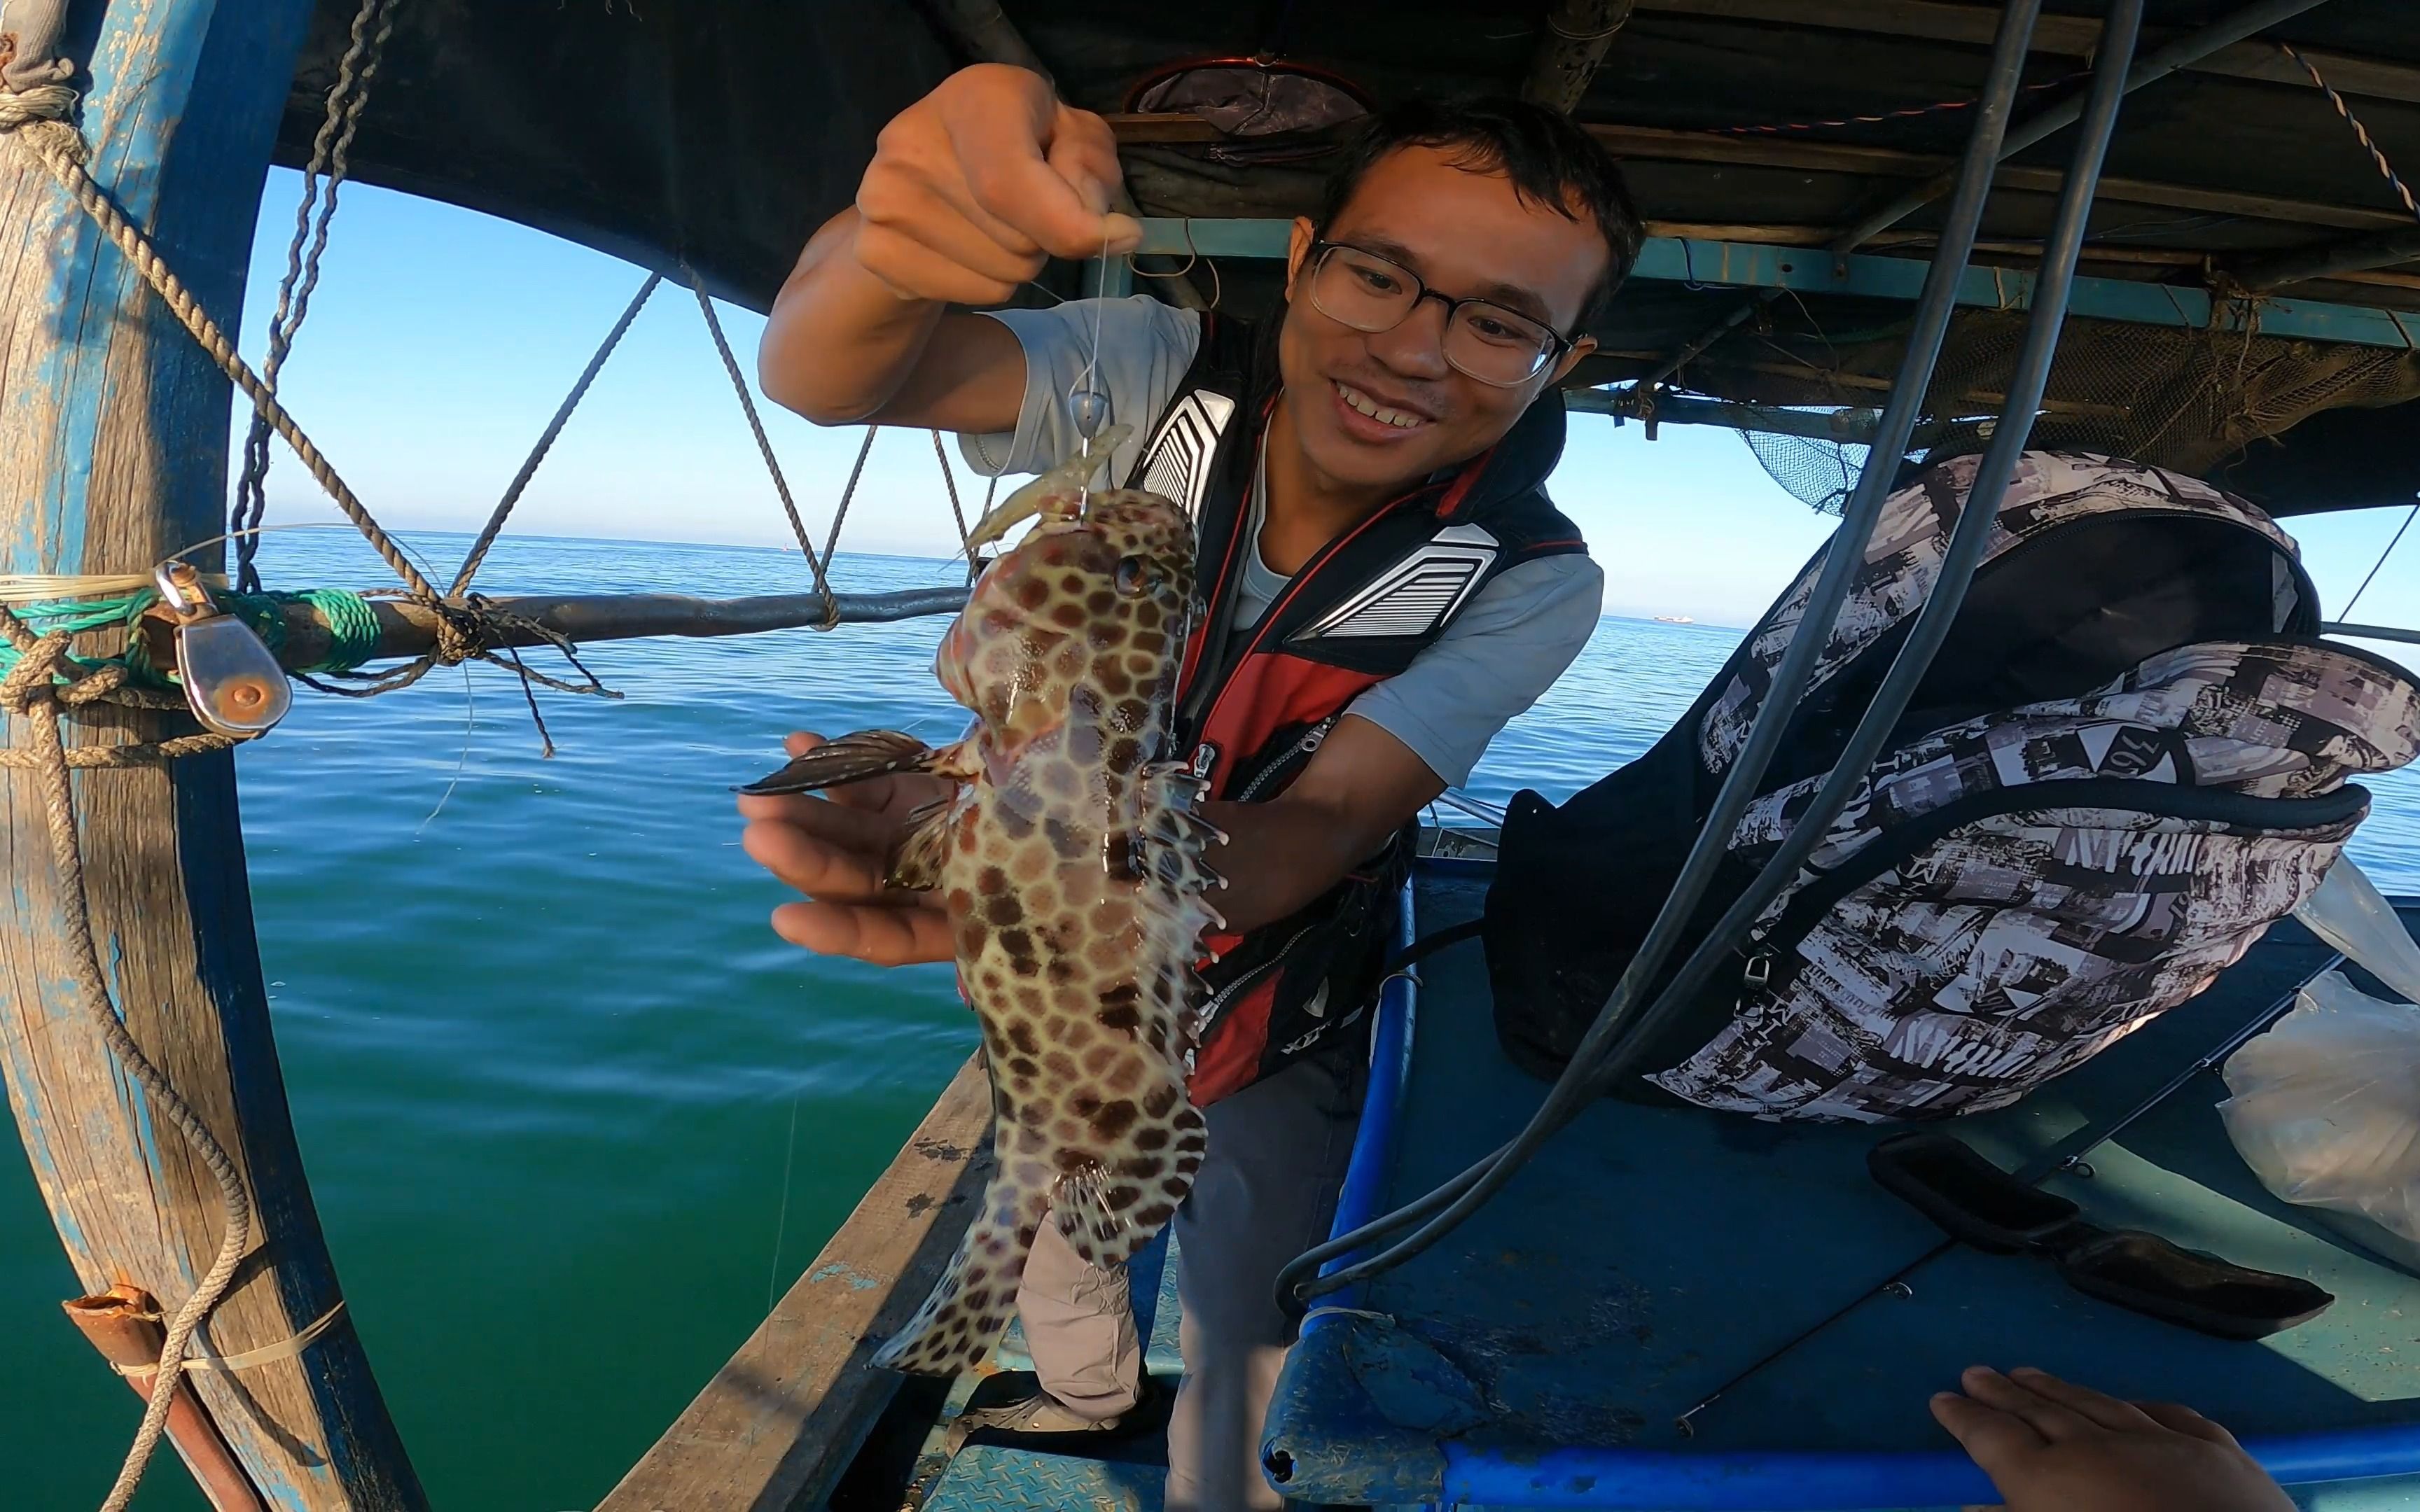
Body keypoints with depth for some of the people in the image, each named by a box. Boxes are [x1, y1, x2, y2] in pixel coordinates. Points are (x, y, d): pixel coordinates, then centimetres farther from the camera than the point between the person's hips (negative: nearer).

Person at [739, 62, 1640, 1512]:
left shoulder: (1530, 582, -25)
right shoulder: (1159, 374, -23)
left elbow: (1319, 823, -35)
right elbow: (819, 380, -34)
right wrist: (887, 245, -59)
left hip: (1269, 1019, -2)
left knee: (1242, 1333, 18)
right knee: (1050, 1222, 30)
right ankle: (1088, 1389, 66)